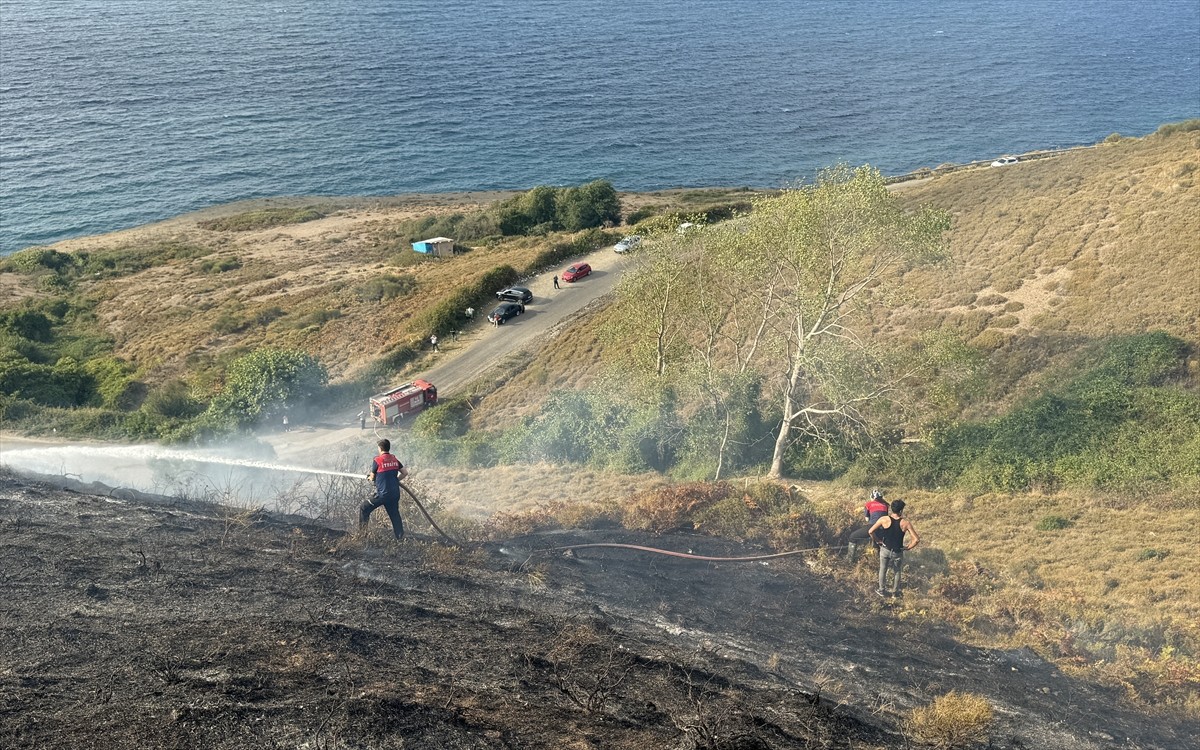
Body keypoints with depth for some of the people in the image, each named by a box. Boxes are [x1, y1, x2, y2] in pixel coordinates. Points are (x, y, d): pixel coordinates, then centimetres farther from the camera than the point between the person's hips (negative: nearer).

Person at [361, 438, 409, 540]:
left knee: (363, 509, 5)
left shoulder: (377, 460, -9)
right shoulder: (395, 459, 7)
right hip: (395, 493, 6)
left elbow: (372, 478, -1)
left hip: (383, 494, -6)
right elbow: (405, 473, 12)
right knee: (395, 515, 15)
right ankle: (401, 537, 16)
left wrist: (370, 476, 22)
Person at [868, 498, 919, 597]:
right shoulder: (905, 523, -18)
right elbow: (917, 539, -19)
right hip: (898, 552, 0)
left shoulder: (884, 520, -18)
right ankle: (895, 592, 37)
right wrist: (907, 548, -4)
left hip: (885, 550, 0)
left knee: (883, 570, 21)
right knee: (897, 572, 23)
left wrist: (877, 541, 0)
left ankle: (882, 590, 35)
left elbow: (871, 531, -16)